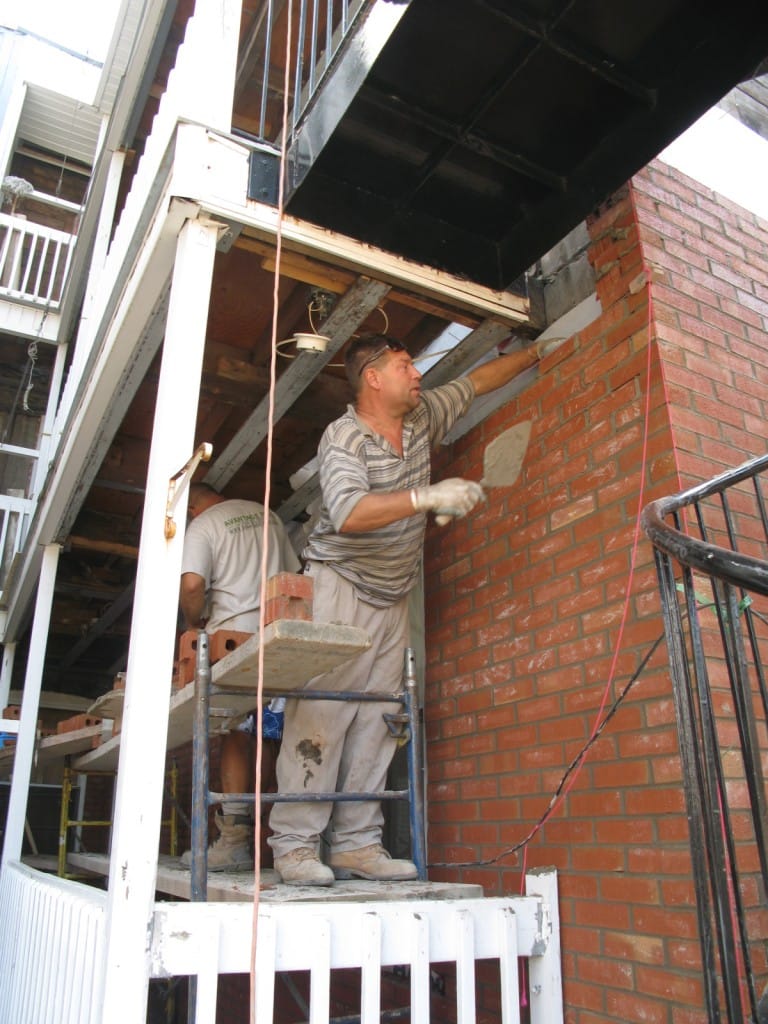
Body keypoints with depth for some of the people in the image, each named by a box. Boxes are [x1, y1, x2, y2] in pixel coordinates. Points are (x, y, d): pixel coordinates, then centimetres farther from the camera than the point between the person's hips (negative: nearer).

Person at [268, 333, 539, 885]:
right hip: (339, 588, -7)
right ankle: (296, 845, -2)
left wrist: (535, 353, 29)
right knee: (321, 713, -9)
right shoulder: (344, 436, -14)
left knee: (375, 724, 2)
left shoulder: (423, 416, 8)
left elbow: (477, 381, 24)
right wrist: (427, 497, -35)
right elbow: (348, 513, -31)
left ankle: (356, 844, 6)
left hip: (392, 599, 7)